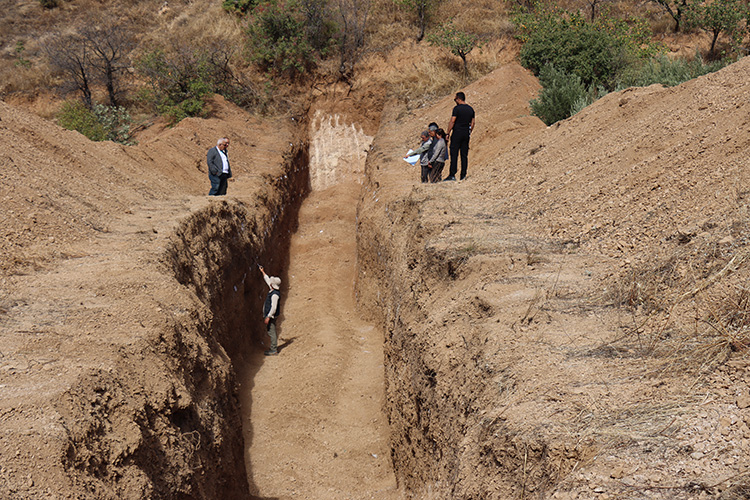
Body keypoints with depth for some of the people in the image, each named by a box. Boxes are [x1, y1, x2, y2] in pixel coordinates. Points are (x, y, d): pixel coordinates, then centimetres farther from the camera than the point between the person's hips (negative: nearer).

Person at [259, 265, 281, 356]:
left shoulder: (275, 294, -22)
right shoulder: (272, 290, 7)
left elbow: (274, 307, -25)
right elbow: (267, 279, 24)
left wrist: (268, 317, -24)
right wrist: (262, 271, 33)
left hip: (271, 316, -10)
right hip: (269, 315, 10)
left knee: (271, 332, -5)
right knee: (269, 331, 16)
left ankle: (274, 350, -1)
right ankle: (274, 348, 23)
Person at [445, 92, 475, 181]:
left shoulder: (457, 108, -9)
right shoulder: (470, 109, 10)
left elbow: (452, 121, -12)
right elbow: (472, 123, 13)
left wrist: (447, 133, -8)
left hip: (457, 133, -6)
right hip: (466, 134, 6)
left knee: (454, 154, -5)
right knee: (464, 155, 7)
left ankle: (452, 175, -9)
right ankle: (463, 175, 6)